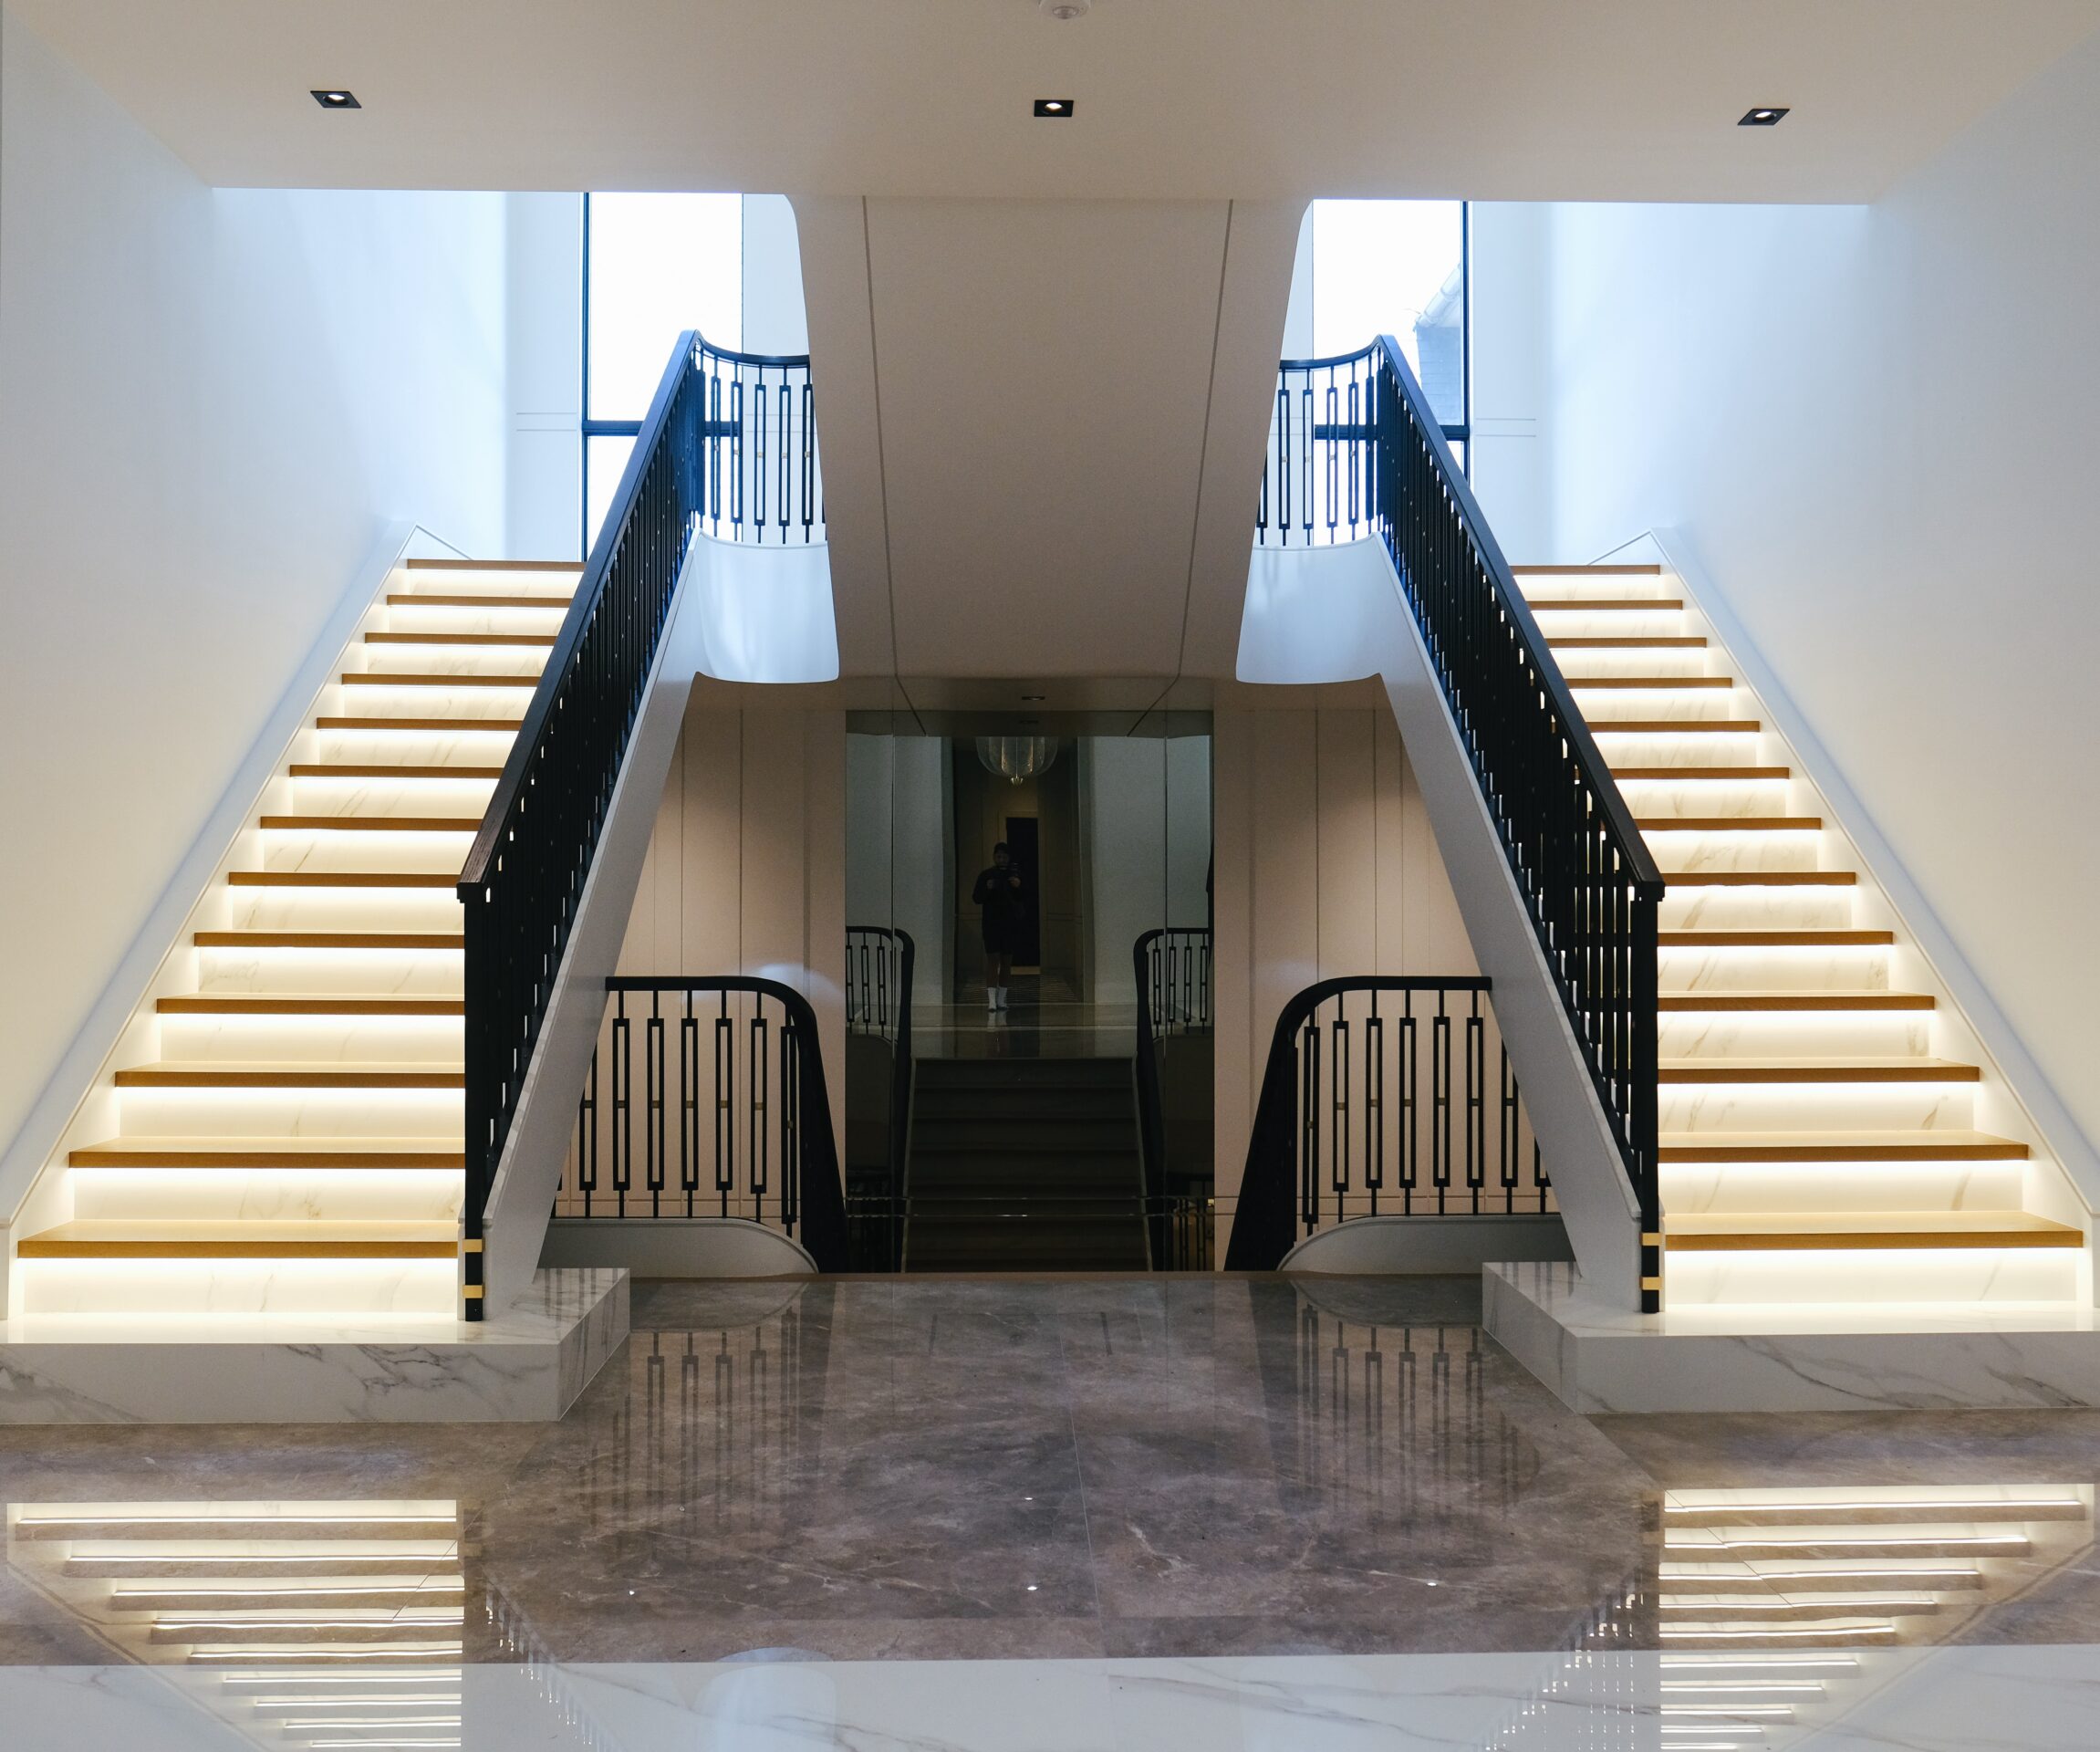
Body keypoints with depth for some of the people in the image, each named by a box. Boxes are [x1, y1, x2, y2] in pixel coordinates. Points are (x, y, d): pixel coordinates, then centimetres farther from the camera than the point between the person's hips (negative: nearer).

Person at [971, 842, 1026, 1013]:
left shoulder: (1016, 874, 5)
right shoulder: (986, 875, 2)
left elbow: (1025, 899, 4)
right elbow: (976, 898, 2)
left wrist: (1019, 887, -15)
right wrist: (987, 889, -16)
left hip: (1011, 924, 2)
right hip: (991, 924, -2)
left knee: (1007, 961, 5)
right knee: (993, 960, -10)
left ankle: (1001, 999, 14)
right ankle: (991, 1000, -13)